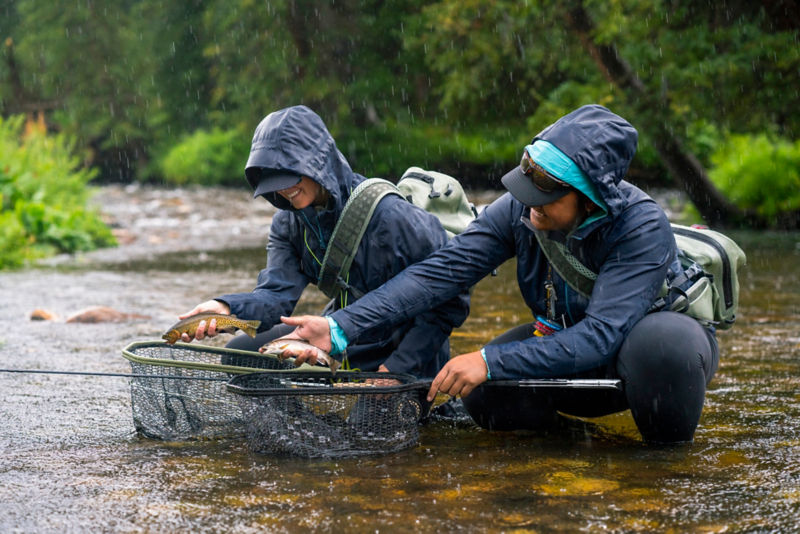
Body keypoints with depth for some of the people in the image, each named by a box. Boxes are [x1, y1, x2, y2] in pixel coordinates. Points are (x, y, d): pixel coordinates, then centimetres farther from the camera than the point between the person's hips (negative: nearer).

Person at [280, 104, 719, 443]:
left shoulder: (642, 227, -32)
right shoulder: (518, 210, -17)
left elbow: (600, 336, -38)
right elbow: (440, 271, -22)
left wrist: (490, 361, -43)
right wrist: (340, 328, -32)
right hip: (566, 335, 4)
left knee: (658, 342, -40)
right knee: (485, 396, -21)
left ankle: (668, 450, -10)